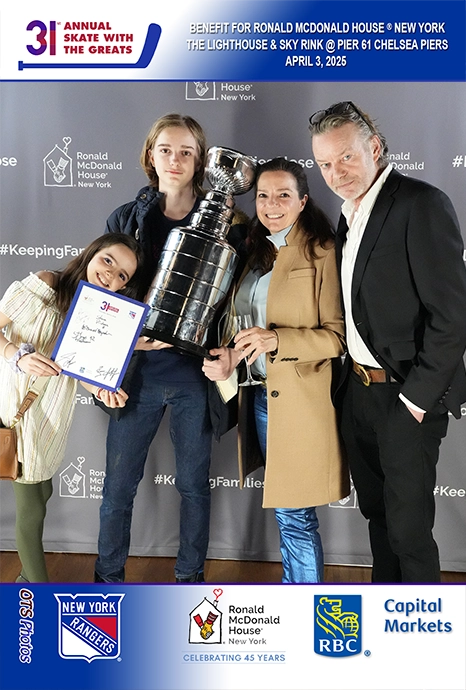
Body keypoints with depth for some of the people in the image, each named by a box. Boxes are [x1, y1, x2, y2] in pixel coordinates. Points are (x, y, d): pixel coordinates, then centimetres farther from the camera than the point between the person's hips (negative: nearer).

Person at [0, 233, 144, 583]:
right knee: (31, 509, 4)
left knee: (41, 494, 22)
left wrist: (102, 389, -18)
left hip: (53, 416, 6)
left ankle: (29, 575, 46)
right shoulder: (44, 285, -18)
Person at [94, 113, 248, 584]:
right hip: (135, 368, 1)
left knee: (193, 483, 12)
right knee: (118, 484, 9)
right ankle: (108, 579, 32)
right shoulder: (125, 219, 5)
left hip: (194, 371, -1)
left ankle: (190, 576, 34)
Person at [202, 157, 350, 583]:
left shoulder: (322, 253, -11)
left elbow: (338, 336, -14)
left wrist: (277, 340, -24)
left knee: (295, 514, 2)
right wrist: (230, 356, 5)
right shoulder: (257, 253, 13)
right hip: (260, 395, 7)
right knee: (283, 507, 18)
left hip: (300, 400, -7)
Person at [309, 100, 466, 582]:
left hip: (407, 396, -8)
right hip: (357, 391, 8)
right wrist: (348, 379, 7)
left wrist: (416, 396, -17)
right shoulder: (349, 217, 11)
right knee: (376, 511, 21)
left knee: (408, 525, 3)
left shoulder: (421, 204, -15)